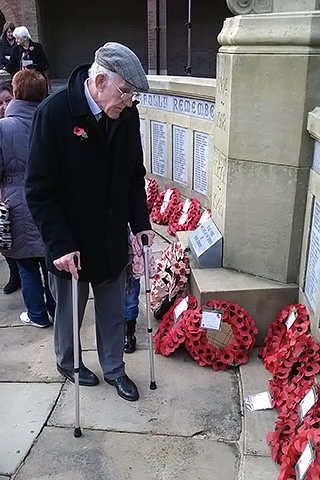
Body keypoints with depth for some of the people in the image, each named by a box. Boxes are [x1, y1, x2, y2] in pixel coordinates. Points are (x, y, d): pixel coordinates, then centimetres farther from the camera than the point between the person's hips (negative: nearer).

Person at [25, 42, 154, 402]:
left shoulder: (127, 114, -5)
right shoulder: (55, 112, -20)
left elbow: (135, 175, 8)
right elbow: (39, 190, -18)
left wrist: (140, 223, 1)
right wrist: (60, 244, -22)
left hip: (112, 238, 4)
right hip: (70, 242, -4)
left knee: (113, 310, 17)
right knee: (69, 310, 18)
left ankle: (114, 369, 40)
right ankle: (66, 362, 45)